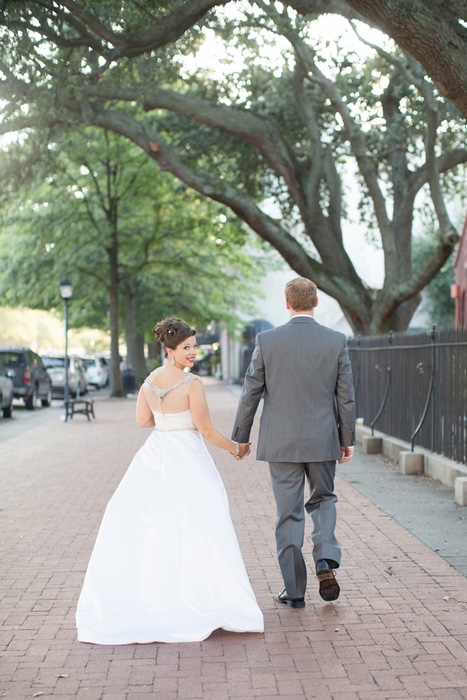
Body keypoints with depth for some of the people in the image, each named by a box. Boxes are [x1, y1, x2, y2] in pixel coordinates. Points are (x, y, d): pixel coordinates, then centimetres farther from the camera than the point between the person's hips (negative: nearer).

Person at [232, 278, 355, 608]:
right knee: (324, 499, 21)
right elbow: (346, 395, -1)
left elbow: (251, 392, -1)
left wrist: (241, 436, 10)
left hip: (281, 442, -1)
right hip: (323, 440, 1)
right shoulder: (336, 341, -4)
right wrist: (348, 439, 9)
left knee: (289, 513, 7)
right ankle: (326, 561, 0)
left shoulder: (267, 340, -6)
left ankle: (295, 590, 12)